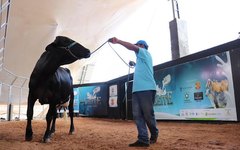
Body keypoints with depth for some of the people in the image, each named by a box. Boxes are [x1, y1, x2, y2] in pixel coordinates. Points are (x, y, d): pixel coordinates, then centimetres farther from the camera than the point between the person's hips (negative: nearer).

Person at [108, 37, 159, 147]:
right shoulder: (141, 58, 28)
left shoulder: (146, 53, 5)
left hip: (147, 89, -8)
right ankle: (143, 139, 0)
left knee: (148, 114, -2)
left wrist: (118, 41, -10)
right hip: (137, 89, 8)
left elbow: (132, 47, -9)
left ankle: (154, 134, 20)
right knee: (137, 115, -1)